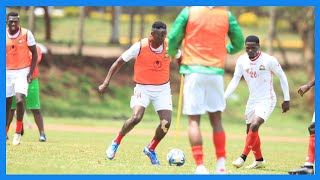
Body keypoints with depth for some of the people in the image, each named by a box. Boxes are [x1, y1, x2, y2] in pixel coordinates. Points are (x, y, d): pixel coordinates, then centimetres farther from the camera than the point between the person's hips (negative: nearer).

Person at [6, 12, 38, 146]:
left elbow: (34, 53, -1)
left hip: (22, 71, -3)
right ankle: (4, 133, 19)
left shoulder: (26, 34, -7)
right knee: (6, 103, 5)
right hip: (7, 72, 3)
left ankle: (18, 132, -5)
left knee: (20, 100, -19)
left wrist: (31, 73, -8)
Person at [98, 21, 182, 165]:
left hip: (163, 89, 3)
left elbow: (180, 58, 16)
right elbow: (119, 62, -8)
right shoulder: (140, 46, -16)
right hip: (143, 88, -3)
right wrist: (106, 82, -13)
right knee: (136, 117, -25)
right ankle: (116, 143, 2)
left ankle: (150, 149, 14)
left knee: (166, 123, -13)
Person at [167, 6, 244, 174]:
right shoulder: (226, 15, 5)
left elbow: (172, 39, -1)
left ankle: (200, 166, -10)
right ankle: (221, 165, 8)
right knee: (216, 119, 13)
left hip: (193, 70, -2)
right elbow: (239, 43, 12)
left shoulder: (189, 11, -1)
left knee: (193, 120, -1)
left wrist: (174, 55, 20)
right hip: (216, 72, 2)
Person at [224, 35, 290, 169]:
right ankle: (259, 160, 29)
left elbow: (282, 77, -4)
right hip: (252, 101, 6)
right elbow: (235, 81, 0)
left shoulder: (269, 60, -14)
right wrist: (223, 98, -12)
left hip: (267, 101, -6)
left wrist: (286, 99, -4)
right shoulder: (242, 60, -2)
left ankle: (243, 157, -16)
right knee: (250, 131, 11)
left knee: (254, 126, -23)